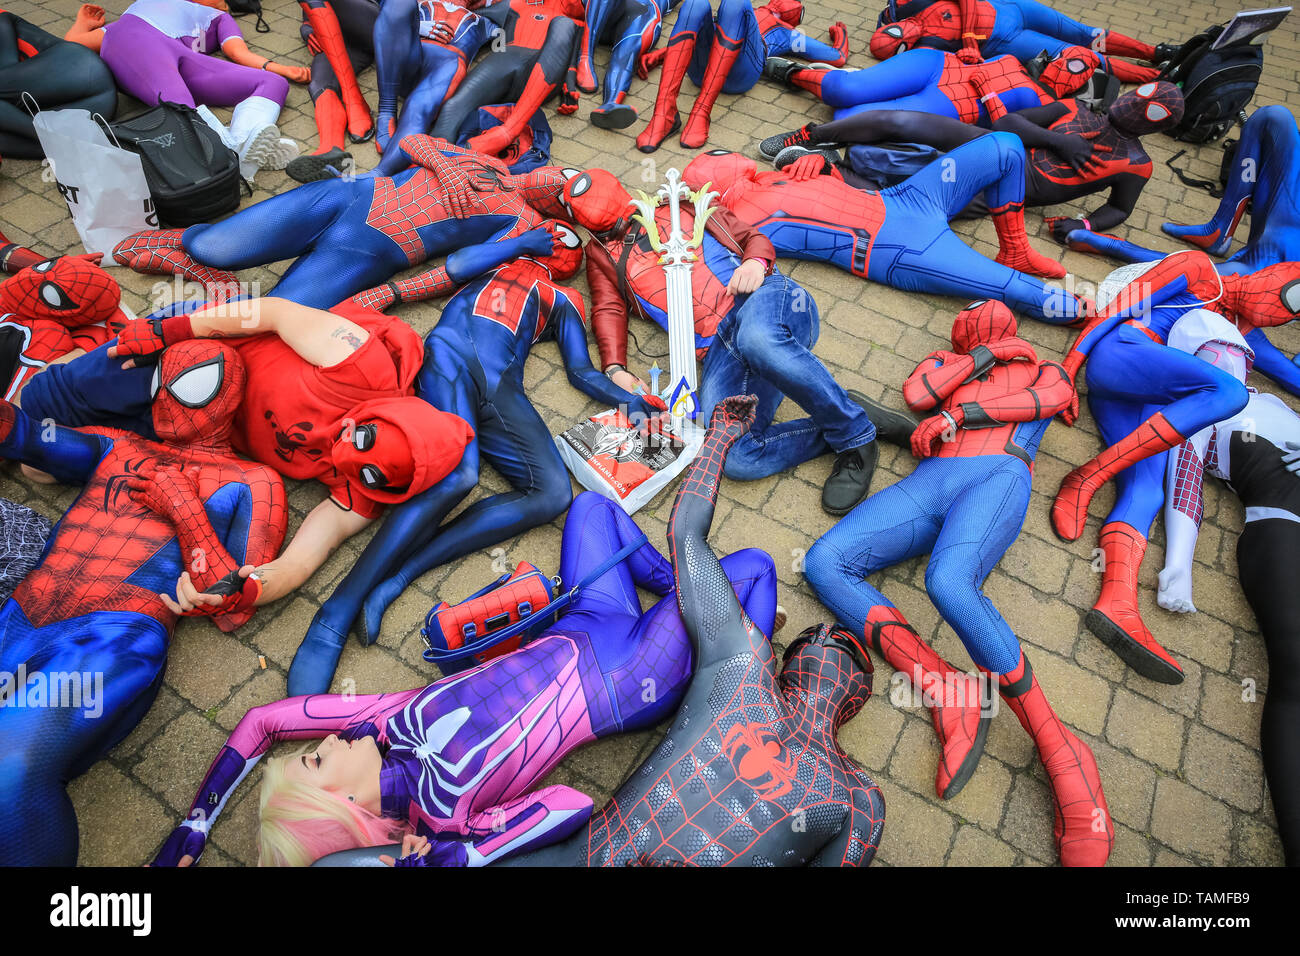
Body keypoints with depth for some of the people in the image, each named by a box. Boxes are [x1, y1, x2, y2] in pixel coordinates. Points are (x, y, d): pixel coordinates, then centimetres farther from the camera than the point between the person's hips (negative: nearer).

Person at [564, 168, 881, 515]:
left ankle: (852, 429, -21)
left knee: (756, 339, -41)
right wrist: (615, 369, -3)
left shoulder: (682, 206, 26)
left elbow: (753, 237, 24)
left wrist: (756, 262, -1)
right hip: (719, 347, 1)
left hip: (762, 295, -1)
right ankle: (833, 433, -8)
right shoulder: (603, 254, 30)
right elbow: (608, 309, 16)